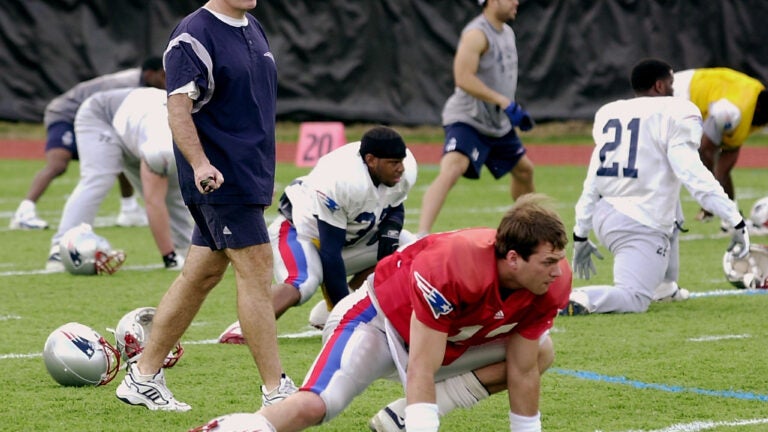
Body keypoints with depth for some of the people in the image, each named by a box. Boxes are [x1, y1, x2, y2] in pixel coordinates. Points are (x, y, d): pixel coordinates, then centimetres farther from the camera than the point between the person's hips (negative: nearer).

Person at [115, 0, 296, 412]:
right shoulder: (194, 35, -12)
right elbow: (178, 108, -19)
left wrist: (263, 170, 28)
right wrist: (200, 164, -31)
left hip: (250, 175, 9)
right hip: (221, 177, -9)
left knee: (200, 276, 12)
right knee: (256, 272, -9)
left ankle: (143, 377, 20)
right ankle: (276, 390, -5)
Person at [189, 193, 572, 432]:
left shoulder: (551, 286, -23)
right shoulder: (450, 269, -40)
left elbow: (522, 372, -12)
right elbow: (420, 372, -39)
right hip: (383, 316, -7)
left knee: (540, 354, -7)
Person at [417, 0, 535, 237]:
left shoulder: (507, 33, 11)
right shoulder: (477, 34, -19)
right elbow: (463, 78, -29)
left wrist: (515, 110, 17)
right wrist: (504, 102, -29)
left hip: (499, 123, 10)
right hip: (467, 119, -10)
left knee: (524, 169, 23)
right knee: (451, 170, -29)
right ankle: (421, 235, -38)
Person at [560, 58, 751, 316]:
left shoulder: (608, 114, 13)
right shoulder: (675, 114, -6)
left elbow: (593, 181, 15)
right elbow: (693, 175, -16)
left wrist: (580, 235, 20)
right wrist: (736, 222, -15)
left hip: (604, 215, 8)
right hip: (641, 227, -8)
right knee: (634, 300, -3)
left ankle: (664, 285, 31)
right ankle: (578, 299, -28)